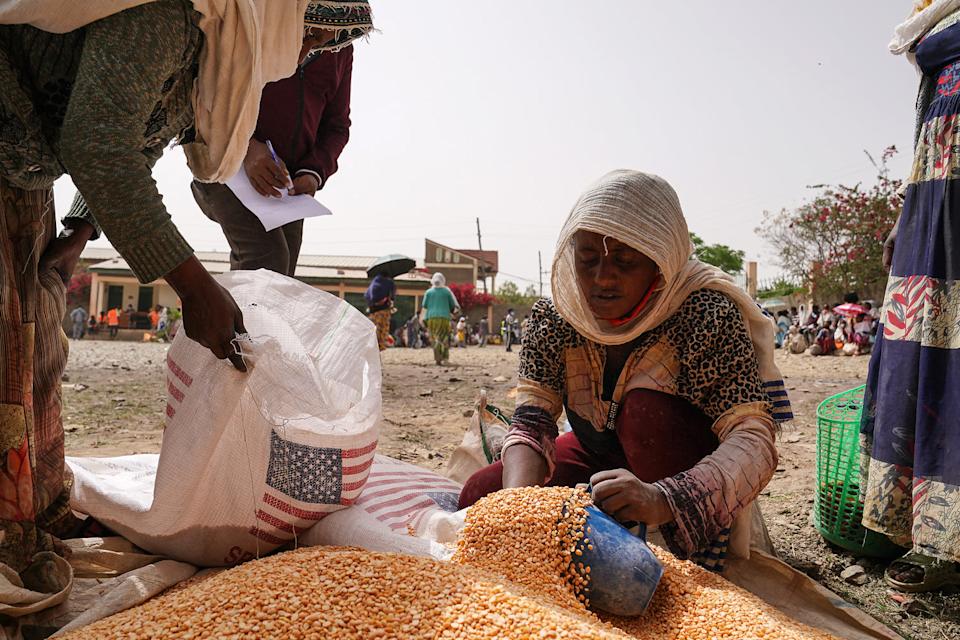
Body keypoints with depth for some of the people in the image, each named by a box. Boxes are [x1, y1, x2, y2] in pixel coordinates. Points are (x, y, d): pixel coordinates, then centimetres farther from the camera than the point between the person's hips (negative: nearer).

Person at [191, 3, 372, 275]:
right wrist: (245, 146, -26)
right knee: (268, 260, -25)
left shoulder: (341, 50, 9)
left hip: (287, 184, 5)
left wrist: (313, 174, -8)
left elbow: (337, 125, 12)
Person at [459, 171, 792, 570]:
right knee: (479, 496, -11)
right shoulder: (553, 317, -16)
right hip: (601, 457, 4)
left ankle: (698, 567, -18)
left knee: (645, 407, -35)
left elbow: (754, 439, -34)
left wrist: (662, 499, -53)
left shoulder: (708, 316, -28)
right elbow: (531, 420, -21)